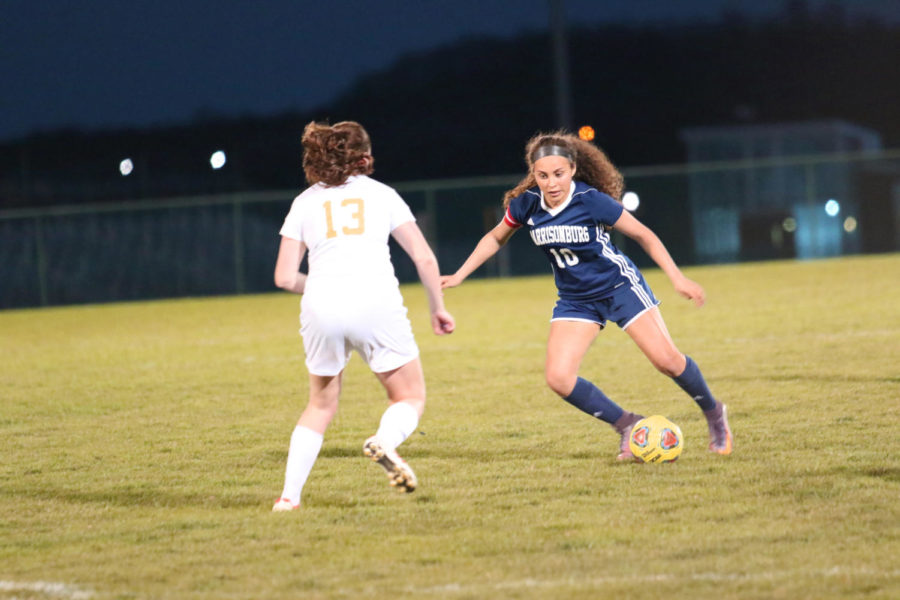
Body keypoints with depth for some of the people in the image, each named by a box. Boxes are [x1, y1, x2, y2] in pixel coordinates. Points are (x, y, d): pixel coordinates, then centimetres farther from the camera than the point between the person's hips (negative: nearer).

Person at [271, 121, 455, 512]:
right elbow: (424, 259, 10)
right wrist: (437, 307, 22)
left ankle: (289, 495, 11)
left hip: (321, 308, 2)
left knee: (321, 405, 21)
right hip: (376, 304, -2)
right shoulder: (381, 194, 14)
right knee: (410, 397, 11)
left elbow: (285, 278, 11)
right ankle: (385, 440, -22)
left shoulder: (305, 202, 16)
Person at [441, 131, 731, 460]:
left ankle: (713, 413, 16)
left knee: (665, 358, -12)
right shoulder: (526, 204, -13)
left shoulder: (592, 201, -23)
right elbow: (495, 238, 8)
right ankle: (626, 425, 5)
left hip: (619, 285, -4)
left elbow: (644, 235, -11)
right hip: (575, 299, 4)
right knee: (559, 378, -13)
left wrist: (677, 278, -14)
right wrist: (459, 275, 3)